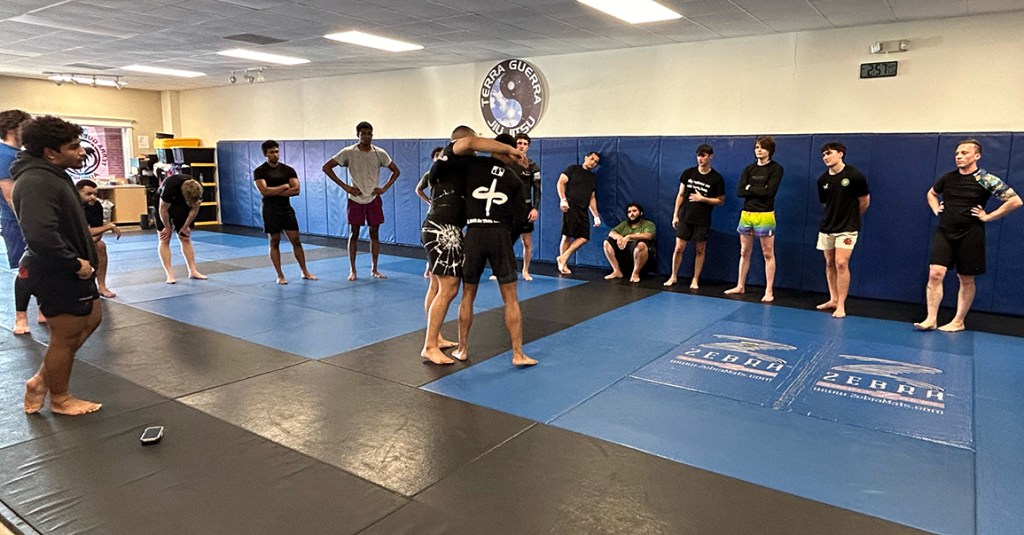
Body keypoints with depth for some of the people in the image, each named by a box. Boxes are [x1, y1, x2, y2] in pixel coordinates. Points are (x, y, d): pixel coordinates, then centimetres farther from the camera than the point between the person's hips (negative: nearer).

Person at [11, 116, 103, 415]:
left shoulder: (54, 175, 11)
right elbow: (40, 235, -35)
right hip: (56, 274, -10)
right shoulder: (37, 182, -24)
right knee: (66, 336, 5)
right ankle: (59, 398, 26)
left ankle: (41, 379, 32)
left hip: (69, 270, 10)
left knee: (91, 319, 22)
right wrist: (75, 263, -24)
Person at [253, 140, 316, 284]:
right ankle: (280, 275, 10)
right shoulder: (260, 171, -4)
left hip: (287, 208, 3)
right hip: (271, 210, -3)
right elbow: (264, 191, -18)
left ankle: (305, 272, 12)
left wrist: (275, 192, -12)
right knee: (274, 243, 3)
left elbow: (296, 190, -6)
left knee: (296, 241, 4)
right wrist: (284, 187, -10)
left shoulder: (288, 169, 5)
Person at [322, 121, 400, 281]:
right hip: (355, 199, -2)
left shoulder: (379, 153, -1)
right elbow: (326, 167, -5)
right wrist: (345, 186, -10)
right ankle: (353, 270, 11)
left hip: (374, 199, 2)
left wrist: (385, 187, -4)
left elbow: (396, 171, 9)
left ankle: (374, 269, 15)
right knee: (354, 234, 3)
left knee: (374, 233, 5)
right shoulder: (348, 152, -7)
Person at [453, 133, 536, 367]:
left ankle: (462, 349, 24)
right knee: (510, 298, 7)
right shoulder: (514, 179, 9)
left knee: (468, 295, 16)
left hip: (474, 234, 0)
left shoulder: (474, 165, 4)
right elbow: (520, 218, 8)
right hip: (501, 235, 0)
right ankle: (518, 354, 10)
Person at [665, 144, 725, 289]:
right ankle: (673, 276, 16)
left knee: (700, 250, 5)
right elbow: (680, 194, 8)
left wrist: (702, 198, -11)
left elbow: (721, 201, 2)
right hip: (685, 217, 1)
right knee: (679, 247, 0)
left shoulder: (716, 178, -2)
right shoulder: (688, 173, 4)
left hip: (703, 220, -1)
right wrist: (675, 215, 3)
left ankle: (695, 280, 15)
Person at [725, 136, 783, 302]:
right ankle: (740, 286, 22)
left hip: (765, 215, -5)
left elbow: (770, 191, -15)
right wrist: (759, 191, -11)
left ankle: (769, 291, 4)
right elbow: (739, 192, -1)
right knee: (744, 252, 11)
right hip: (746, 214, 5)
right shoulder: (749, 169, 11)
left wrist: (750, 188, -7)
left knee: (768, 254, -1)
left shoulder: (776, 168, -1)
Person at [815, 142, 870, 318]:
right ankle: (833, 299, 22)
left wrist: (850, 217, 13)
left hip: (847, 228, -5)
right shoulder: (822, 180, 4)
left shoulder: (855, 176, -10)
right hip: (826, 227, 5)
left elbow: (864, 202, 1)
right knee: (829, 263, 10)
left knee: (841, 263, -13)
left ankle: (841, 305, -7)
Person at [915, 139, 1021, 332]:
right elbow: (931, 193, 26)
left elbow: (1015, 201, -8)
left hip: (970, 235, -3)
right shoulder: (947, 177, 6)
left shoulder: (986, 180, -7)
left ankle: (958, 322, 17)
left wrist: (988, 217, -8)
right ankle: (931, 319, -4)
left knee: (966, 279, 7)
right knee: (935, 273, -9)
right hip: (944, 232, 3)